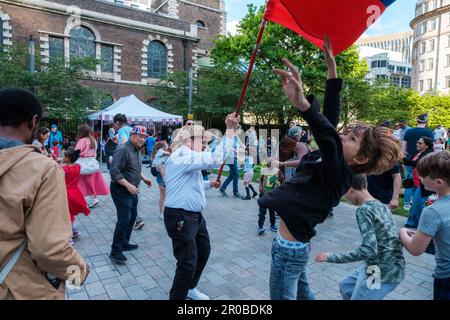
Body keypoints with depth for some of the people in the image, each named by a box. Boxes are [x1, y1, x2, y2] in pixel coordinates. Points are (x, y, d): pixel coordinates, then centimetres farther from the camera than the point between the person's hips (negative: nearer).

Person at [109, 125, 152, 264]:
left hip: (132, 190, 10)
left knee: (132, 216, 17)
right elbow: (114, 172, -25)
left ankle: (124, 243, 32)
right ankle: (115, 251, 0)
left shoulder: (138, 150, 9)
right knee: (124, 219, -10)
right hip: (121, 190, -10)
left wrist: (143, 179, 14)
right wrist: (128, 185, -28)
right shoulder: (123, 150, -20)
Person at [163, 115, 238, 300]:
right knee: (188, 262, -3)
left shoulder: (188, 157, 16)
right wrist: (230, 131, -26)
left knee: (204, 251, 23)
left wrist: (209, 184, 14)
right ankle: (177, 296, 19)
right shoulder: (182, 156, -20)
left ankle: (190, 288, 43)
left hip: (194, 215, 11)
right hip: (180, 218, -11)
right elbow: (215, 159, -31)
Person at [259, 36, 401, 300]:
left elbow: (329, 137, -43)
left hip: (289, 249, -9)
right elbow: (331, 116, 1)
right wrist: (331, 65, -2)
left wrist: (302, 103, -60)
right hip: (294, 246, 9)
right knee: (302, 293, 27)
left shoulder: (339, 174, -21)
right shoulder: (330, 160, 1)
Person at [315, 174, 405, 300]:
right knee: (345, 286, 21)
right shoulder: (380, 205, 5)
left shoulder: (364, 210, -21)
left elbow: (369, 250, -29)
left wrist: (331, 257, -23)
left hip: (384, 273, -8)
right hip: (385, 266, 8)